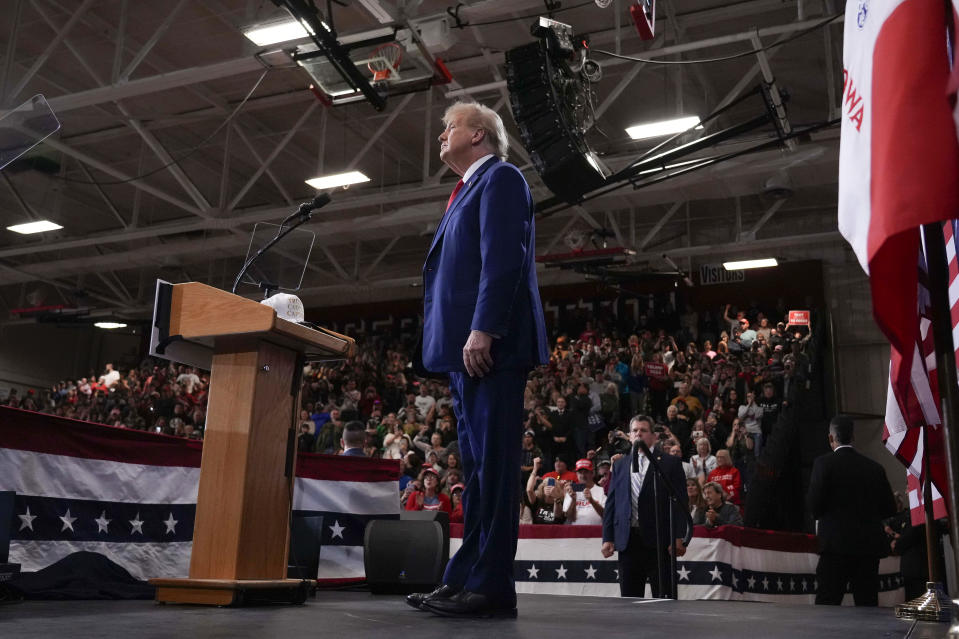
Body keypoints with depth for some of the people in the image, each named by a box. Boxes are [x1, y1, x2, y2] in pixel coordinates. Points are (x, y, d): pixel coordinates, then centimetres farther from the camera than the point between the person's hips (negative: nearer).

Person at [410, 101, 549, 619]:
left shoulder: (500, 178, -2)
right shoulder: (469, 191, 27)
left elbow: (503, 260, -16)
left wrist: (482, 330, -24)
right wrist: (463, 339, 19)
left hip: (489, 347, -10)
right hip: (465, 349, 10)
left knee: (491, 464, -10)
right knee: (476, 466, 10)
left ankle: (491, 586, -7)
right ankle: (467, 578, 15)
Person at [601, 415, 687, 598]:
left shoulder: (670, 463, 4)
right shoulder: (620, 465, 15)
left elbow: (679, 502, -1)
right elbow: (611, 503, 13)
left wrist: (679, 538, -10)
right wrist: (608, 538, 6)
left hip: (659, 541, -3)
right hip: (628, 540, 3)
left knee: (663, 597, 1)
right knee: (629, 597, 7)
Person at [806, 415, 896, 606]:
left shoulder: (824, 463, -5)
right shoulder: (875, 467, 8)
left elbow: (814, 506, -10)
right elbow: (890, 509, 10)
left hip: (836, 545, -4)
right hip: (870, 546, 4)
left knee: (827, 605, -2)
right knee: (867, 604, 8)